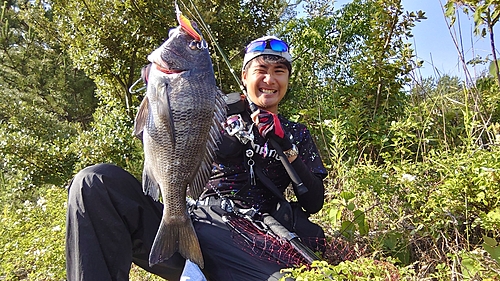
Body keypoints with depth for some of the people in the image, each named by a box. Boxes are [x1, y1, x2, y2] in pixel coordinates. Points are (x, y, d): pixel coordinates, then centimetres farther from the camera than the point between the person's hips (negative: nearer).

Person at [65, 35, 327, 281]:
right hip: (187, 222, 1)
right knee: (95, 181, -21)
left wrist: (286, 146, -3)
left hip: (247, 249, 0)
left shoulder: (297, 134, 19)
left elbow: (314, 204, 9)